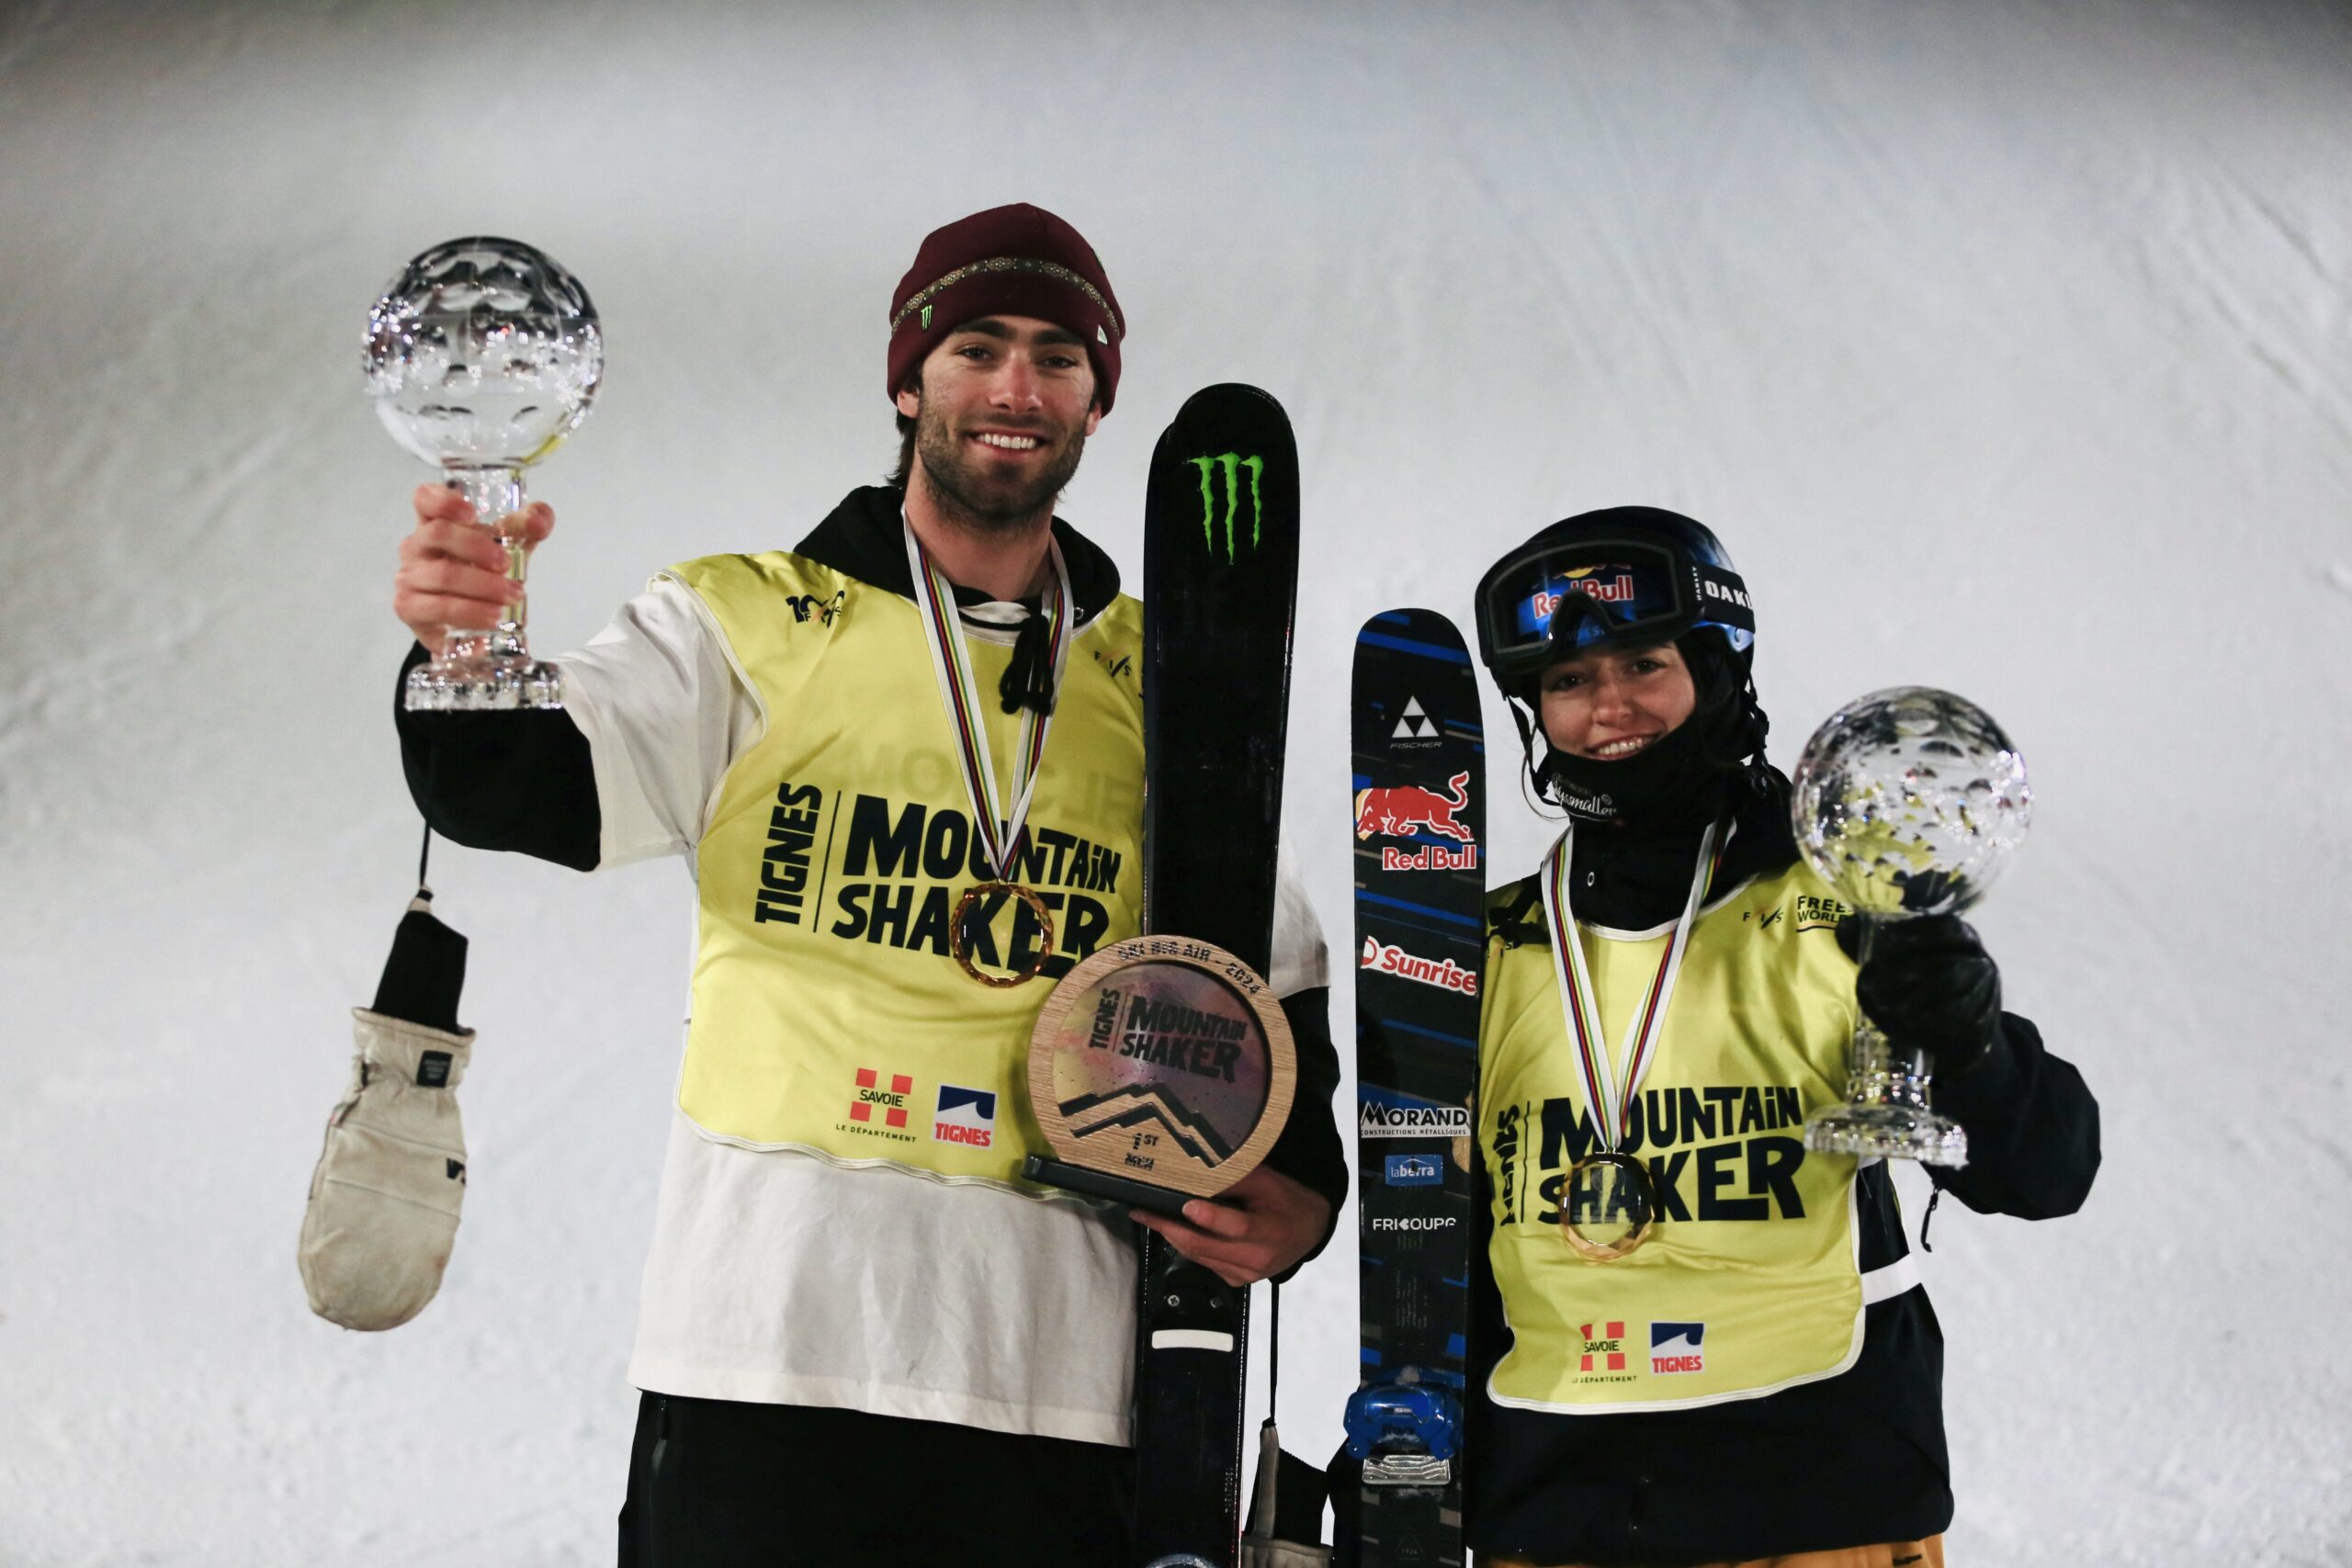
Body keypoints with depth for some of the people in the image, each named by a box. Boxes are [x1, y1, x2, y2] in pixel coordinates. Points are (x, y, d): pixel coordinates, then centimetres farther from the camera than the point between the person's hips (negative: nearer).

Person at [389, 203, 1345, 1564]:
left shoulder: (1159, 685, 14)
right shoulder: (749, 625, 6)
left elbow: (1274, 983, 21)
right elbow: (520, 788, -9)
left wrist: (1299, 1191, 3)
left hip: (1052, 1358, 3)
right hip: (767, 1342, -2)